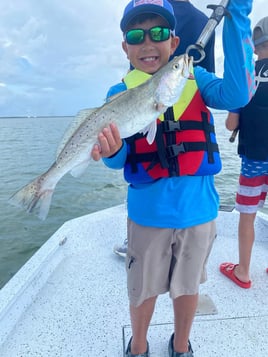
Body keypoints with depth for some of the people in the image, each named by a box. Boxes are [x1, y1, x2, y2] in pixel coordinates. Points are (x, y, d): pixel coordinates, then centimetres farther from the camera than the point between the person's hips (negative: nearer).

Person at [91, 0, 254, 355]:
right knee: (144, 289, 17)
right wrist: (111, 150, -33)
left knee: (188, 285, 22)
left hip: (198, 208, 1)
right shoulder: (119, 93, -2)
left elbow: (237, 95, -19)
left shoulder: (194, 78, 0)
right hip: (147, 212, -1)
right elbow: (119, 160, -9)